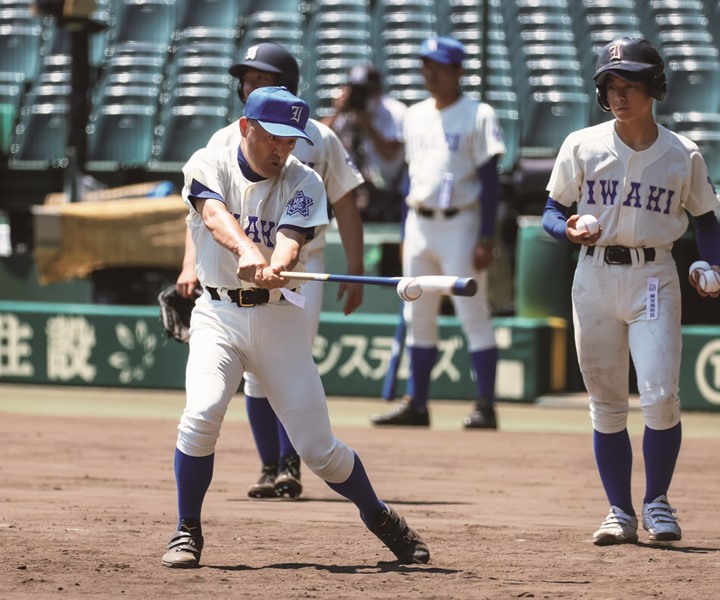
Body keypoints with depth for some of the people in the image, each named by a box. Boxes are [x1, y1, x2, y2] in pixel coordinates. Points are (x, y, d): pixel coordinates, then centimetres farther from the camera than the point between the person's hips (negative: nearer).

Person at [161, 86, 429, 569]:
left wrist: (276, 267, -43)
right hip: (219, 315, 0)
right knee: (201, 414, -25)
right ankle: (188, 533, -6)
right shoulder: (209, 165, -4)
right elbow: (215, 214, -25)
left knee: (318, 447, -1)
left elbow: (291, 238, -19)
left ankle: (379, 516, 26)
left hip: (281, 317, 1)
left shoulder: (304, 183, -1)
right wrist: (246, 251, -46)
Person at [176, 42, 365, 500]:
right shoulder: (227, 141, 2)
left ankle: (290, 466, -8)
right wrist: (191, 264, -20)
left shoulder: (319, 139, 0)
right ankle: (270, 468, 11)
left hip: (303, 267, -2)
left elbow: (345, 204, 5)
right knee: (258, 374, 2)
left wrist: (356, 272, 0)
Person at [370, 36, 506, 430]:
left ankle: (486, 407, -6)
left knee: (473, 315, -7)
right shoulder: (415, 116, 14)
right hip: (419, 223, 7)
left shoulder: (477, 115, -5)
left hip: (459, 223, -7)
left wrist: (486, 238, -15)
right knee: (418, 319, 8)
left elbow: (490, 180, -8)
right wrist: (406, 235, 15)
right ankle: (416, 405, 13)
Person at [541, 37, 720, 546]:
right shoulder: (582, 146, 1)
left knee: (660, 397, -12)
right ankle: (620, 512, 15)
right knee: (606, 405, 5)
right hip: (595, 278, 1)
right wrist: (568, 230, -16)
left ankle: (657, 502, 7)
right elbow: (552, 212, 7)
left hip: (653, 279, -1)